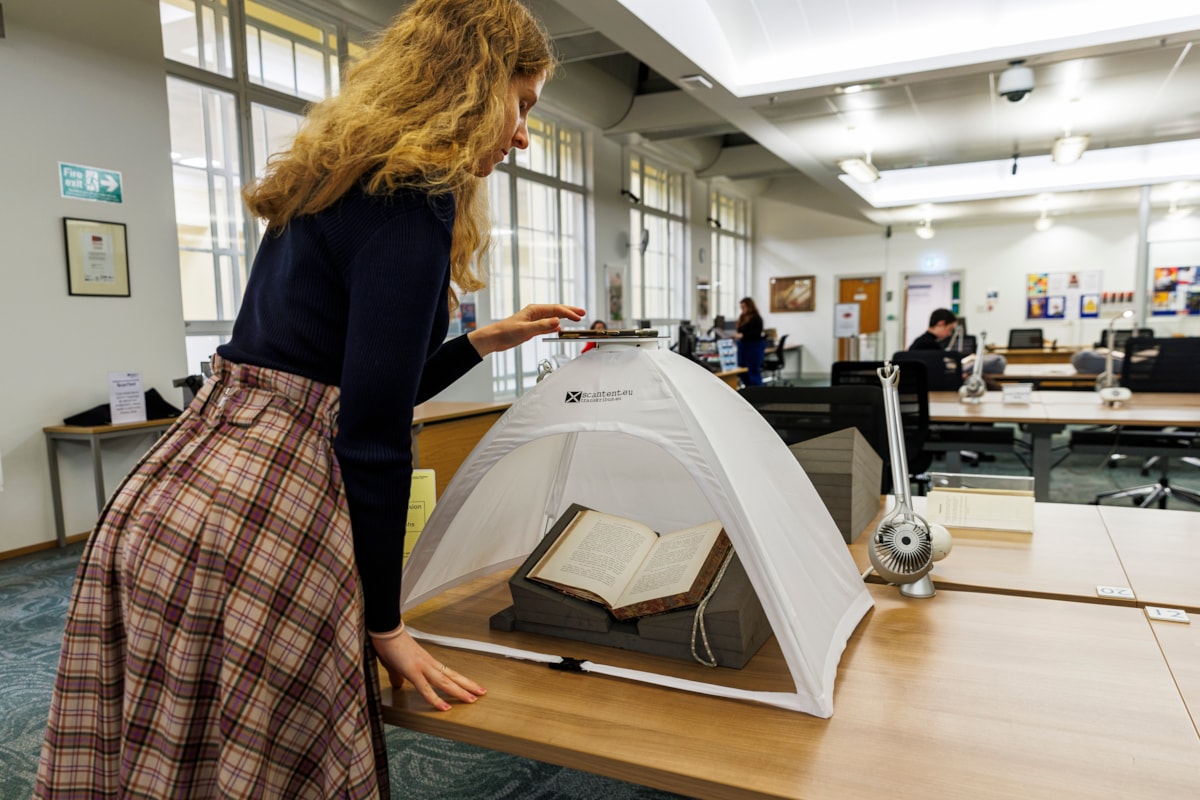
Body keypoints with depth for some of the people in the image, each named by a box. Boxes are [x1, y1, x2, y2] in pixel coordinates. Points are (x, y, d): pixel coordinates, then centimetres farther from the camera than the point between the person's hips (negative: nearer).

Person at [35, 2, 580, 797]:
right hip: (252, 527, -9)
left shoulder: (338, 182, 17)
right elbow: (370, 432, -16)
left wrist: (483, 341, 24)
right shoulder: (413, 197, -12)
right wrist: (386, 623, -6)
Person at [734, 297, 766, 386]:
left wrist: (742, 335, -27)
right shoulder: (742, 317, 12)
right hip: (743, 346, 8)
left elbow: (756, 333, -18)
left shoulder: (756, 318, -10)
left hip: (754, 347, -8)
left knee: (753, 371, -6)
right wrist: (736, 335, 2)